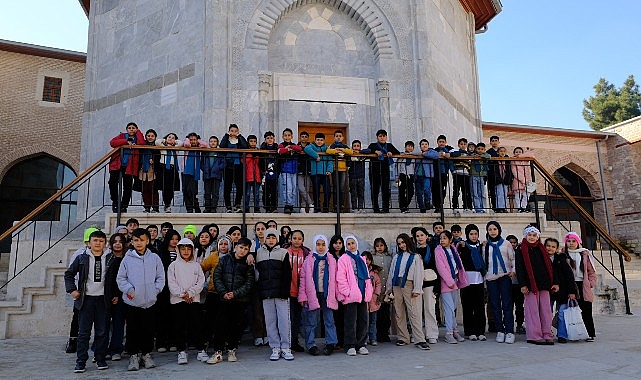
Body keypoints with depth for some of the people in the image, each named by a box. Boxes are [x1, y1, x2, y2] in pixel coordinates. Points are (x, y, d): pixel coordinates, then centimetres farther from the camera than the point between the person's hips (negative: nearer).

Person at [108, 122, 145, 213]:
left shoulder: (137, 138, 14)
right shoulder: (122, 136, 14)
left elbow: (142, 143, -10)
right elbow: (112, 142, -4)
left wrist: (138, 132, 3)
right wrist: (126, 142, -11)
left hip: (129, 167, 0)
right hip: (117, 164, 0)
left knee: (128, 187, -1)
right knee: (113, 182, -15)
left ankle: (123, 206, 10)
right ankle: (115, 202, 4)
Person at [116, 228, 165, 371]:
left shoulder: (155, 258, 3)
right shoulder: (127, 259, 1)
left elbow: (160, 277, 7)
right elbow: (120, 278, 3)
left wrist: (155, 290, -3)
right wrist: (129, 289, -9)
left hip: (149, 301, 1)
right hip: (132, 301, -1)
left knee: (148, 330, 9)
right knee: (133, 330, 7)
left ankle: (146, 354, 24)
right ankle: (133, 355, 21)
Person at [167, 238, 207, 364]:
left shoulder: (196, 265, 9)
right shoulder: (173, 265, 5)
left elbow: (201, 282, 2)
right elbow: (171, 283, -3)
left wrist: (190, 293, -9)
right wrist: (182, 294, -11)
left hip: (194, 299, 1)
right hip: (177, 300, -1)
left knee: (196, 325, 0)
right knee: (180, 326, 3)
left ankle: (201, 350, 6)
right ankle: (182, 351, 12)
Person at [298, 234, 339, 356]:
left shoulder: (331, 260, 8)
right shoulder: (309, 260, 3)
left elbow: (335, 279, 9)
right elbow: (303, 278, 0)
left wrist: (336, 295, 2)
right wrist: (302, 296, -5)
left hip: (327, 295, 1)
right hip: (312, 295, -1)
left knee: (329, 320, 3)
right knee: (311, 322, 4)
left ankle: (330, 343, 11)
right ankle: (311, 345, 12)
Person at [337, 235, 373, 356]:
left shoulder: (361, 259, 17)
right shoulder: (343, 259, -1)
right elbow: (340, 278, -8)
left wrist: (369, 291, 9)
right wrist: (347, 292, -15)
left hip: (362, 294, 6)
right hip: (351, 295, -6)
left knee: (363, 320, 9)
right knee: (351, 321, -2)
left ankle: (361, 344, 20)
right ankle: (350, 346, 7)